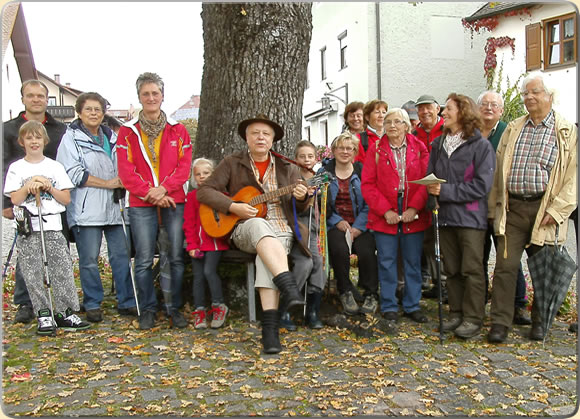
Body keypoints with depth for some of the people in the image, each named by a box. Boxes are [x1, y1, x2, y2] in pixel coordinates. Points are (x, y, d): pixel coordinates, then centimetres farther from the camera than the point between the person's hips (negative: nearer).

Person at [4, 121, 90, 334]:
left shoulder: (55, 166, 10)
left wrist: (48, 187, -7)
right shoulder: (16, 168, 8)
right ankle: (44, 315, 8)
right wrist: (29, 185, -11)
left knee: (63, 271, -3)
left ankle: (65, 313, 4)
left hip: (53, 226, 1)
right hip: (27, 229, 0)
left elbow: (66, 199, 6)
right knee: (33, 275, -1)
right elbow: (14, 200, 1)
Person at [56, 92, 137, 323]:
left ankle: (126, 302, 14)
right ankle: (92, 305, 14)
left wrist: (122, 183, 5)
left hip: (114, 207, 5)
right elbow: (73, 174, -9)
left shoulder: (111, 137, 17)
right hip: (86, 210, -4)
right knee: (89, 259, 0)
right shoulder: (71, 138, 0)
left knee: (121, 255, 5)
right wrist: (107, 183, -9)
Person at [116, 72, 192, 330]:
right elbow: (126, 171, 0)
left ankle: (175, 308, 13)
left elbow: (184, 166, 3)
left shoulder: (177, 130, 10)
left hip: (174, 202, 1)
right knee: (144, 260, 0)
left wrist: (164, 188, -12)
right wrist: (150, 193, -11)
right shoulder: (127, 132, 8)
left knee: (176, 257, 1)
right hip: (141, 205, 0)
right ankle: (148, 309, 15)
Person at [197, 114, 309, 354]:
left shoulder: (286, 166, 15)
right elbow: (205, 191, 2)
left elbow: (298, 208, 13)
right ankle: (289, 287, -48)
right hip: (245, 228, -1)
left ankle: (270, 325, -38)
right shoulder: (232, 163, 10)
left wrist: (301, 198, -12)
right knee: (259, 226, -38)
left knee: (266, 257, -34)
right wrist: (234, 207, -13)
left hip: (281, 227, 1)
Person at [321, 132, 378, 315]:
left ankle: (371, 294, -6)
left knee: (366, 251, -26)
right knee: (339, 249, -29)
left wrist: (358, 227, -12)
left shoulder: (363, 172, 8)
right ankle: (345, 292, -8)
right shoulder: (324, 173, 9)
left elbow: (369, 203, 0)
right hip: (335, 223, 0)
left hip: (360, 225, 0)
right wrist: (337, 221, -11)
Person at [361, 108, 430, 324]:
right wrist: (385, 211, -11)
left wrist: (414, 208, -12)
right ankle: (389, 307, 17)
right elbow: (368, 185, -2)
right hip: (385, 216, -1)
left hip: (413, 215, 1)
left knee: (413, 262, 9)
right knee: (387, 262, 4)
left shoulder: (419, 149, 6)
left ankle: (412, 306, 22)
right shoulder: (376, 149, 4)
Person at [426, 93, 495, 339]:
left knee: (472, 269, 2)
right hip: (446, 216, 5)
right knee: (452, 269, 12)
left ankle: (473, 319, 14)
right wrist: (432, 189, -10)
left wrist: (446, 191, -17)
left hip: (470, 216, -5)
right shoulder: (438, 144, 9)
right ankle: (456, 313, 24)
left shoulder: (481, 145, -8)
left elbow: (481, 185, -14)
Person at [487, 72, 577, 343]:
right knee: (505, 265, -2)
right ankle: (500, 322, 6)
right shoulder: (512, 130, 13)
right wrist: (493, 208, 7)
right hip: (512, 208, 2)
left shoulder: (567, 131, 3)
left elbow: (573, 177, -4)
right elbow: (498, 170, 12)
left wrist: (556, 210, -13)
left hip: (545, 211, -2)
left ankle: (539, 321, 26)